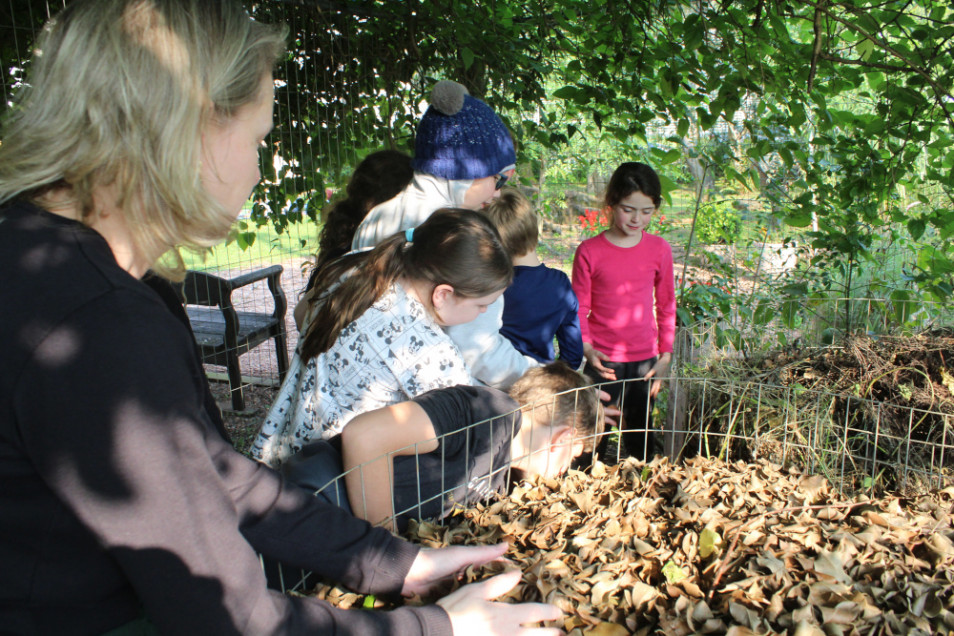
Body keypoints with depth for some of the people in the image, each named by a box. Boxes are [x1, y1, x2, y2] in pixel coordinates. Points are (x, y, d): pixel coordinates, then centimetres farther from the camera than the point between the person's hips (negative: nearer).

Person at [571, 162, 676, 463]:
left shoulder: (660, 249, 0)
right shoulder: (589, 251, -8)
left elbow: (666, 306, 9)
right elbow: (579, 308, -1)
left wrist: (665, 356, 6)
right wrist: (587, 348, -13)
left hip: (645, 360, 3)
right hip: (603, 361, -2)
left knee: (640, 436, 15)